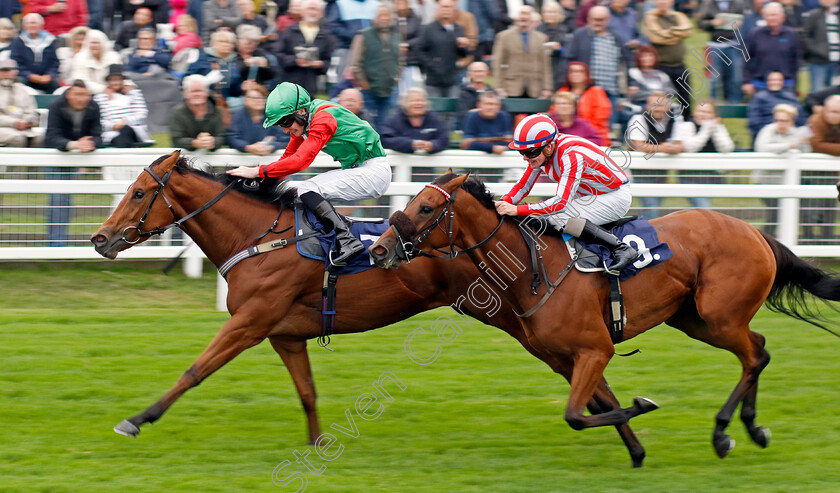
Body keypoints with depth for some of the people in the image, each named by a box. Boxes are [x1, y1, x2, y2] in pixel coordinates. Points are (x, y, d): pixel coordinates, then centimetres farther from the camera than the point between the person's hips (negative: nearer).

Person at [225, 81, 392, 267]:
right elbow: (288, 156, 15)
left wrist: (258, 172, -29)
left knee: (308, 190, -21)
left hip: (375, 172, -10)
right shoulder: (302, 122, 6)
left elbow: (300, 161, -30)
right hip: (355, 169, 10)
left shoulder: (323, 118, -22)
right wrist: (265, 181, 2)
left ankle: (347, 241, -27)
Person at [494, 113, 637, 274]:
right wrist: (503, 203, -16)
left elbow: (562, 202, -38)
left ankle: (620, 248, -23)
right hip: (590, 196, 9)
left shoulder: (572, 156, -32)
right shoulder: (540, 152, -7)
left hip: (617, 198, -9)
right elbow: (523, 187, 4)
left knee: (557, 217, -27)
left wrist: (517, 210, -42)